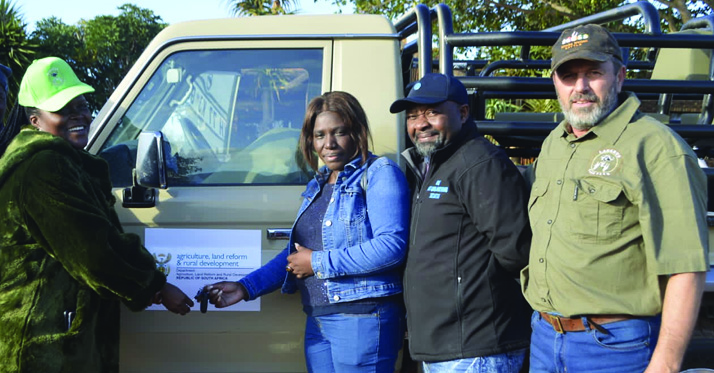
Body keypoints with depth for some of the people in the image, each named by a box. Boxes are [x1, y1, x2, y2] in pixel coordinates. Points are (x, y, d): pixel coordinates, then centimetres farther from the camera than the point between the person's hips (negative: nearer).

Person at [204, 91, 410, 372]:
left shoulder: (379, 174, -6)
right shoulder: (318, 185, 16)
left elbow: (391, 246, -19)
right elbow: (296, 251, 21)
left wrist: (318, 262, -12)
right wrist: (246, 287, 11)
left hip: (363, 318, -7)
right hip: (317, 321, 7)